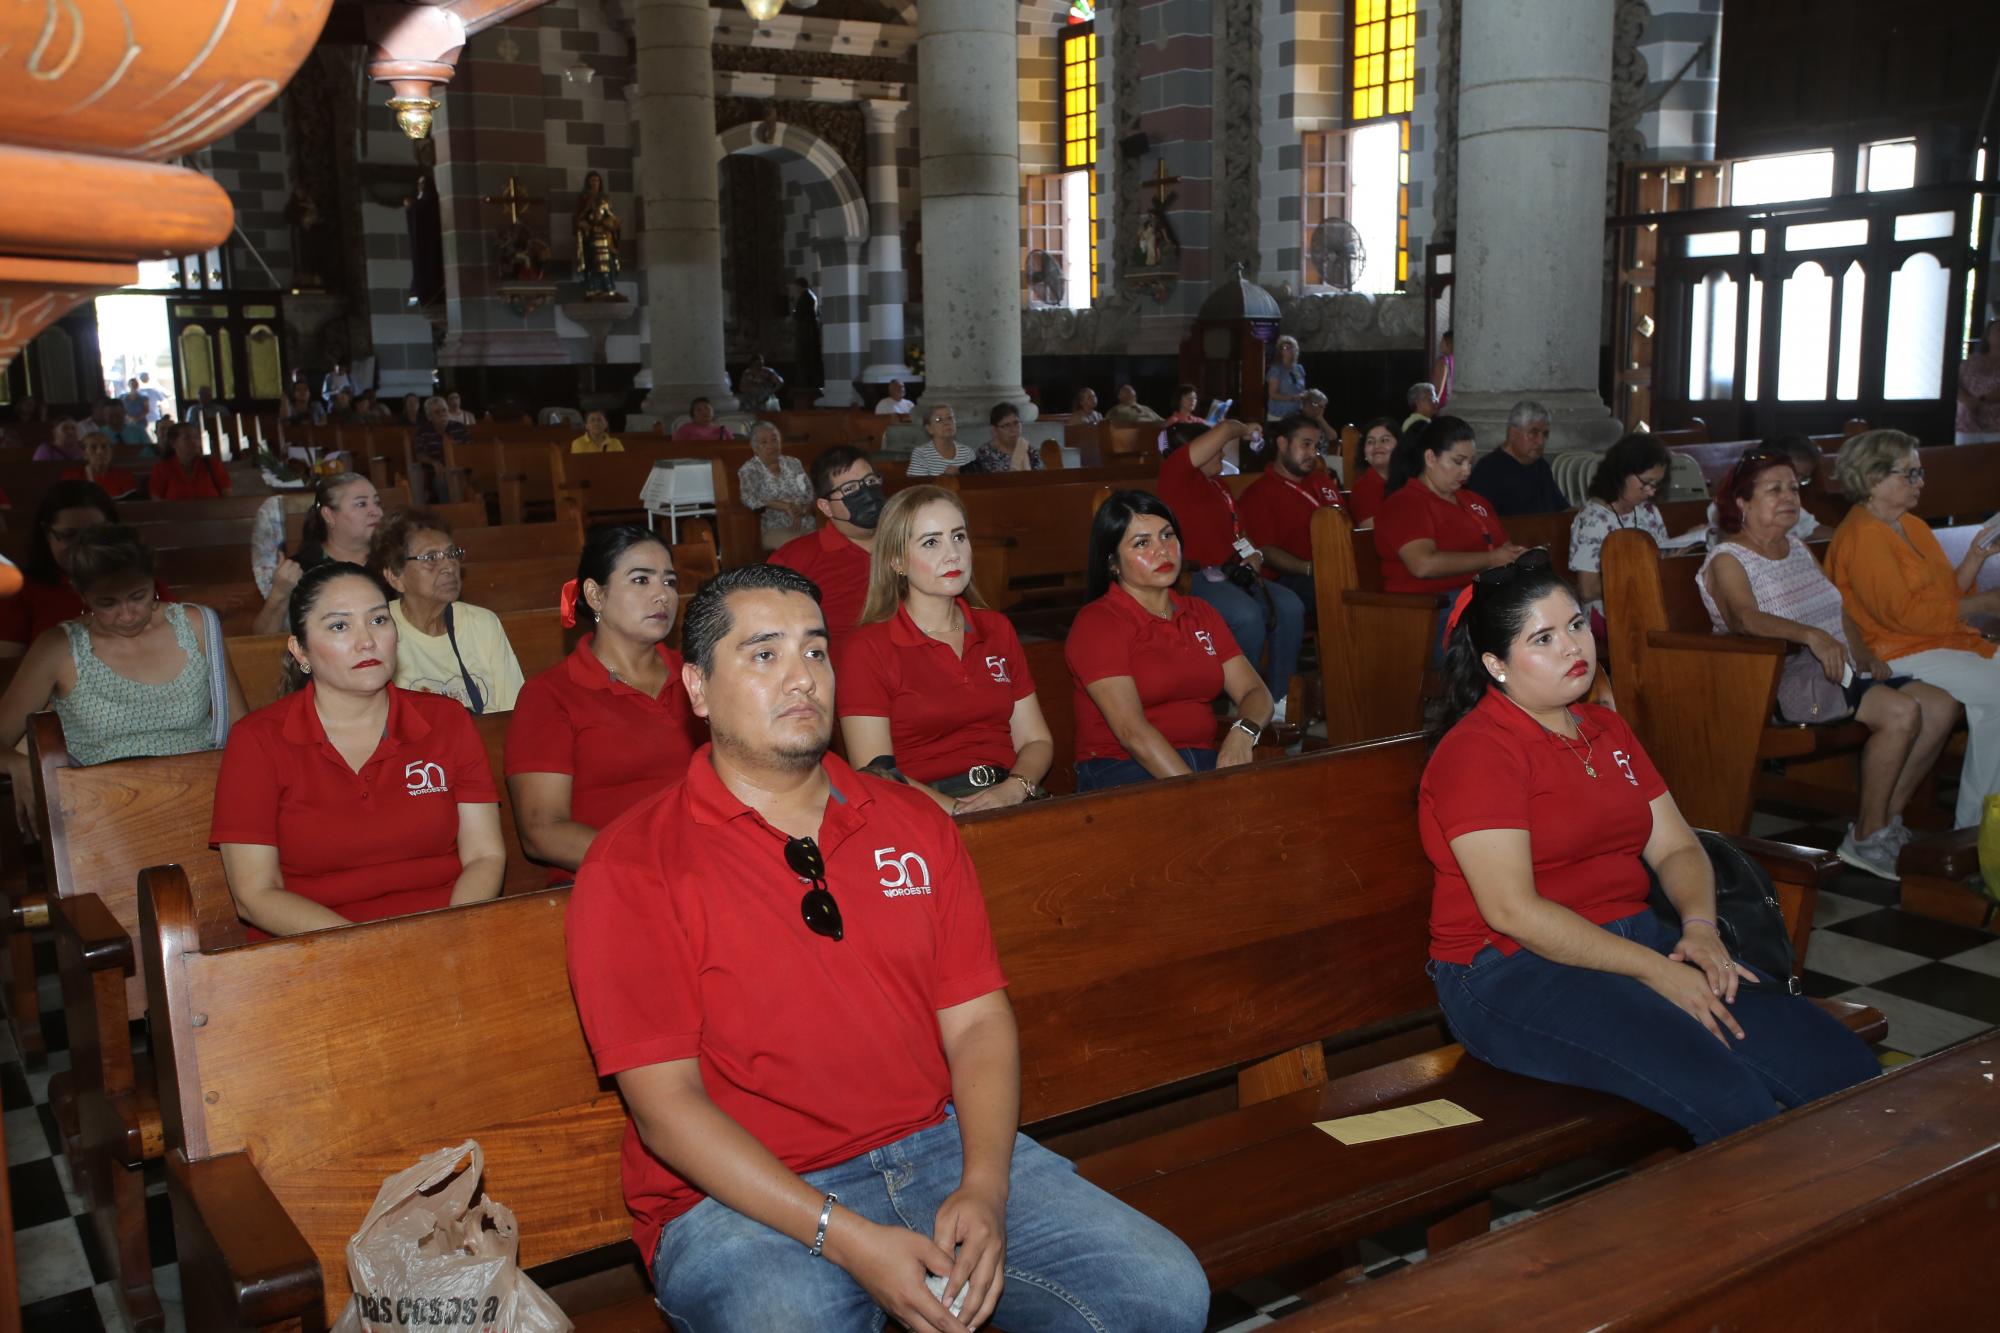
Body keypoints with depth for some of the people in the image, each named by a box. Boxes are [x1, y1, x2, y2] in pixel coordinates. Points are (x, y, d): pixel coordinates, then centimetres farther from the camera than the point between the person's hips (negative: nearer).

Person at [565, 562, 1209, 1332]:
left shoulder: (913, 825, 11)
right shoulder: (632, 867, -5)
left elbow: (978, 1020, 7)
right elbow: (663, 1102, -10)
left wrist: (983, 1187, -11)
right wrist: (844, 1237, -19)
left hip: (938, 1148, 4)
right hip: (744, 1195, -4)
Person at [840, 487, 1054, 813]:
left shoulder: (997, 630, 17)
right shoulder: (868, 648, 0)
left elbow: (1037, 740, 15)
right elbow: (875, 773, -7)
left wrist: (1013, 790, -8)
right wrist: (958, 810, -20)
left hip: (1008, 800, 5)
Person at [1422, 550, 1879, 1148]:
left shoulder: (1606, 729, 17)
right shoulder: (1476, 751, -11)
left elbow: (1676, 847, 16)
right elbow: (1512, 910, -19)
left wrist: (1699, 928, -6)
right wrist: (1654, 970, -18)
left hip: (1635, 937, 8)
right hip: (1513, 973, -8)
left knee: (1845, 1069, -8)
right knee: (1729, 1097, -27)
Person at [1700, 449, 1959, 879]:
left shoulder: (1797, 546, 18)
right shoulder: (1727, 561, -8)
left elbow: (1838, 610, 21)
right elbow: (1745, 617, -28)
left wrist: (1864, 656, 4)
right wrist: (1811, 635, -43)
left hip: (1835, 670, 9)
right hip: (1782, 679, -9)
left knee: (1942, 707, -5)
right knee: (1901, 712, -25)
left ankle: (1887, 818, 3)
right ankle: (1866, 839, -14)